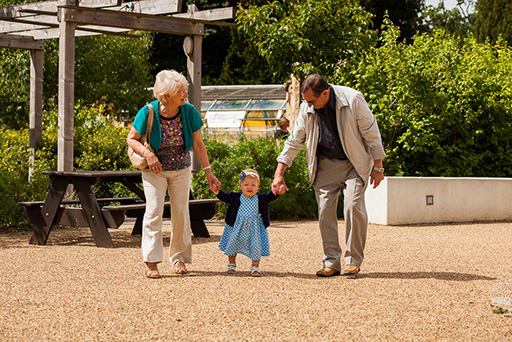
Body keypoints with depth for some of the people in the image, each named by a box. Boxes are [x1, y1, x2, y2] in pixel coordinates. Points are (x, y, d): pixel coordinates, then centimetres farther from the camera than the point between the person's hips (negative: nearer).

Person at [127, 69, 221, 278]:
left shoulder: (189, 112, -13)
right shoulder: (148, 113, -20)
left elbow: (198, 144, -3)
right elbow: (131, 139, -7)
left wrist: (208, 171, -4)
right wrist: (147, 154, -24)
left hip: (181, 169, 2)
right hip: (155, 169, -2)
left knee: (181, 213, 3)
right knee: (154, 211, -10)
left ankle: (179, 258, 18)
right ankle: (151, 262, -6)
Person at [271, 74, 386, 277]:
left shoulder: (353, 100, -18)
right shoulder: (307, 109, -6)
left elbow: (371, 133, -9)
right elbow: (294, 141, 4)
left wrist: (378, 167, -7)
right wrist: (279, 174, 1)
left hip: (354, 163, -4)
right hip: (325, 165, 4)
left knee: (353, 206, -17)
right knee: (325, 211, -5)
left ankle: (353, 260, -4)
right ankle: (331, 263, 3)